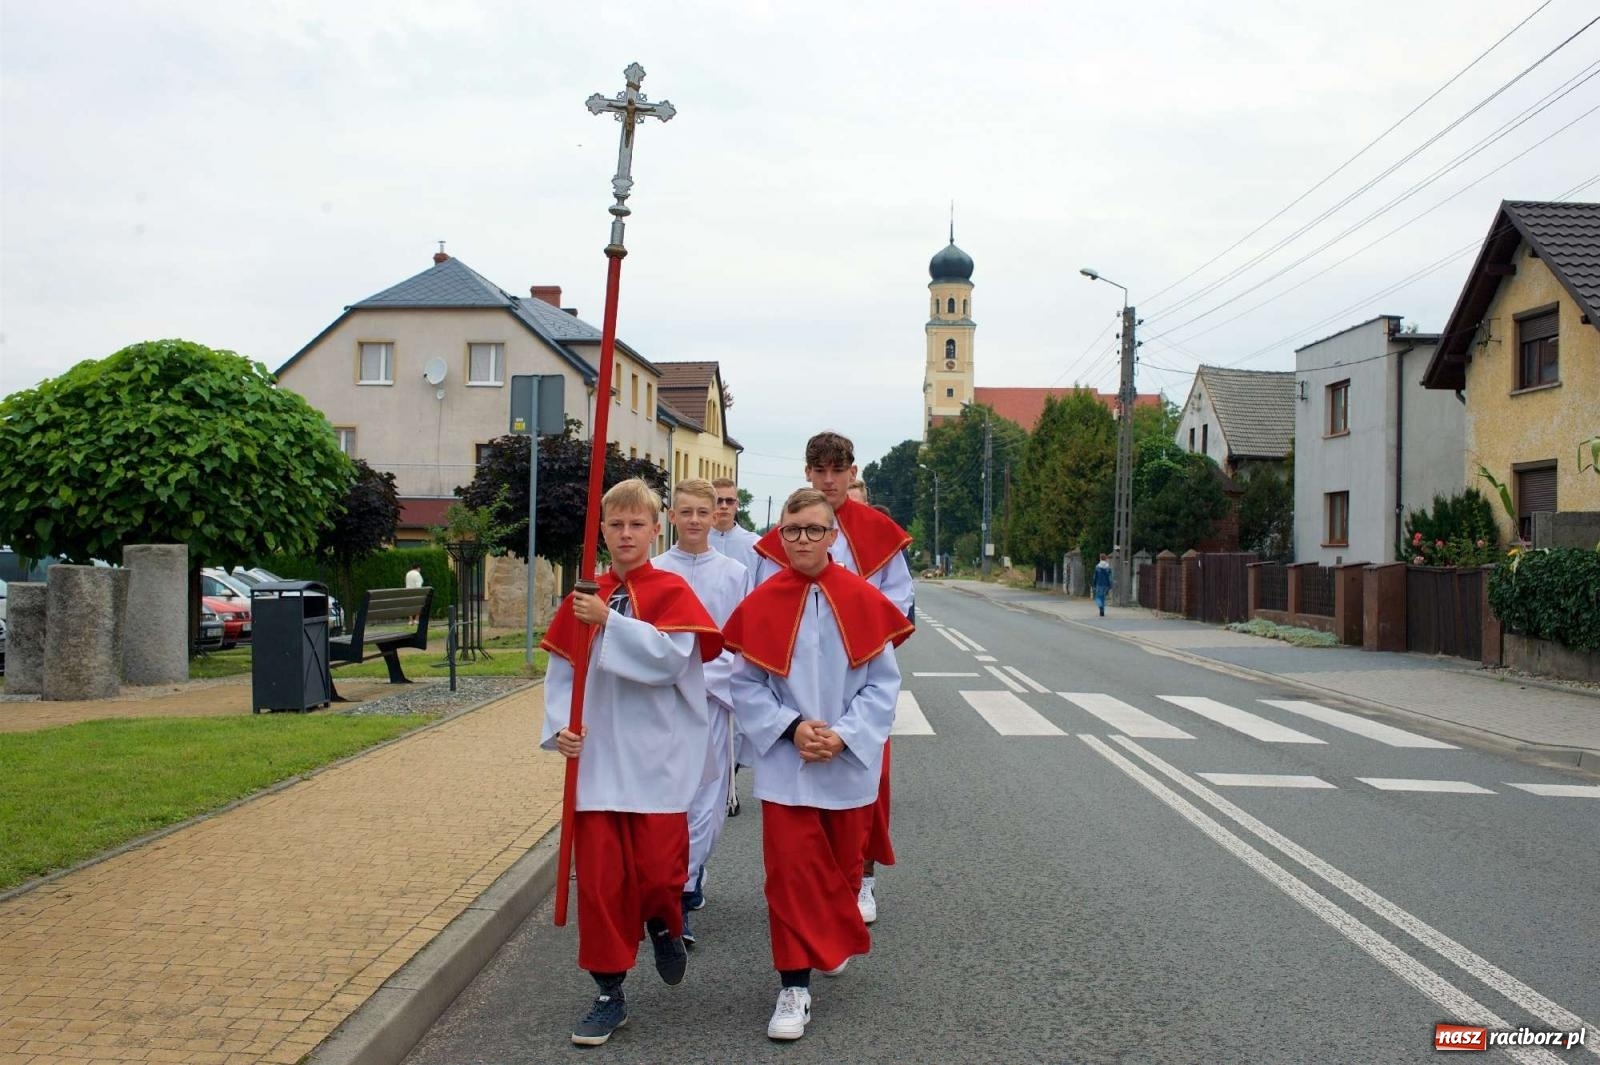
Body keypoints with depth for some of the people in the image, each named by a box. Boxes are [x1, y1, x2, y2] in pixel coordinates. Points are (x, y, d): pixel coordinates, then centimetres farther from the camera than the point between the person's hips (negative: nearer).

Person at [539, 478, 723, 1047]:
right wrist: (559, 727, -7)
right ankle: (609, 994, 18)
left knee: (658, 871, -2)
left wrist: (609, 622, -23)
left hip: (657, 759, -3)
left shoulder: (672, 591, -4)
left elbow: (670, 657, -18)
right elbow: (561, 670, 8)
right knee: (600, 877, 4)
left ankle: (663, 925, 34)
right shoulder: (582, 598, 7)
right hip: (596, 758, 3)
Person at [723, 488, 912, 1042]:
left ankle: (835, 940, 44)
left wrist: (843, 735, -14)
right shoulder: (761, 603, -4)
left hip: (849, 763, 1)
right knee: (791, 871, -4)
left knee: (843, 863, 16)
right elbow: (746, 684, -1)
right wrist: (791, 727, -15)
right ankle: (794, 987, 4)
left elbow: (883, 683, -3)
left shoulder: (864, 601, -5)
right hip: (784, 763, -1)